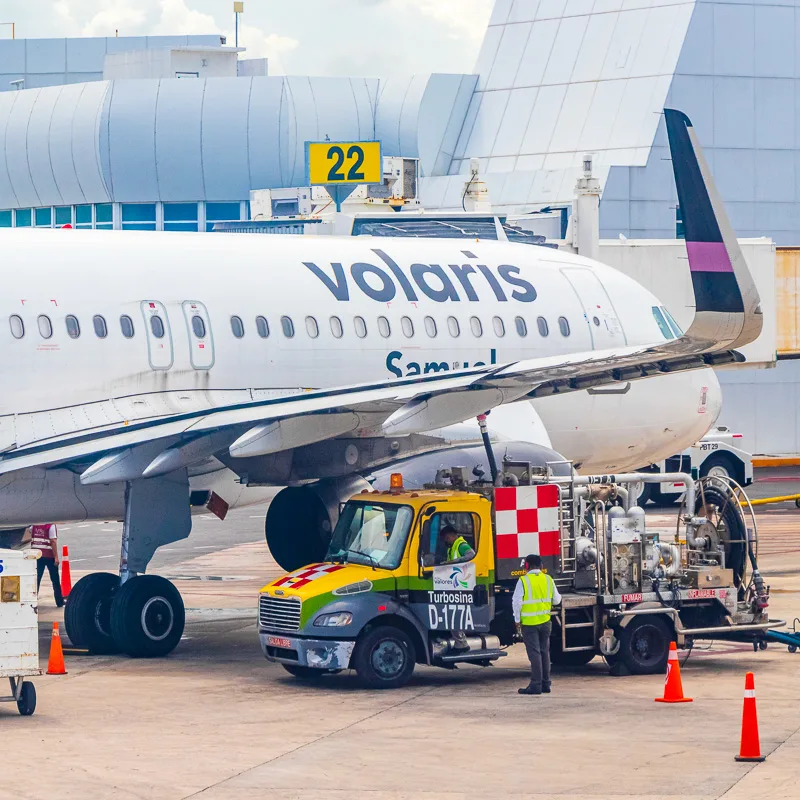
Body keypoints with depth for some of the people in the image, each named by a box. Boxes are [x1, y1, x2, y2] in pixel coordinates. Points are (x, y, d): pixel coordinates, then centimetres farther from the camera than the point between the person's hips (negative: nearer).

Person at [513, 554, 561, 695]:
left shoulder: (523, 581, -10)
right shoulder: (548, 580, 4)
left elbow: (517, 602, -11)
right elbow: (556, 600, 11)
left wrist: (517, 620, -1)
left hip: (529, 623, -5)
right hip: (545, 622, 5)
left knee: (534, 653, -4)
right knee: (544, 652, 13)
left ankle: (536, 685, -6)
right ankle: (546, 683, 17)